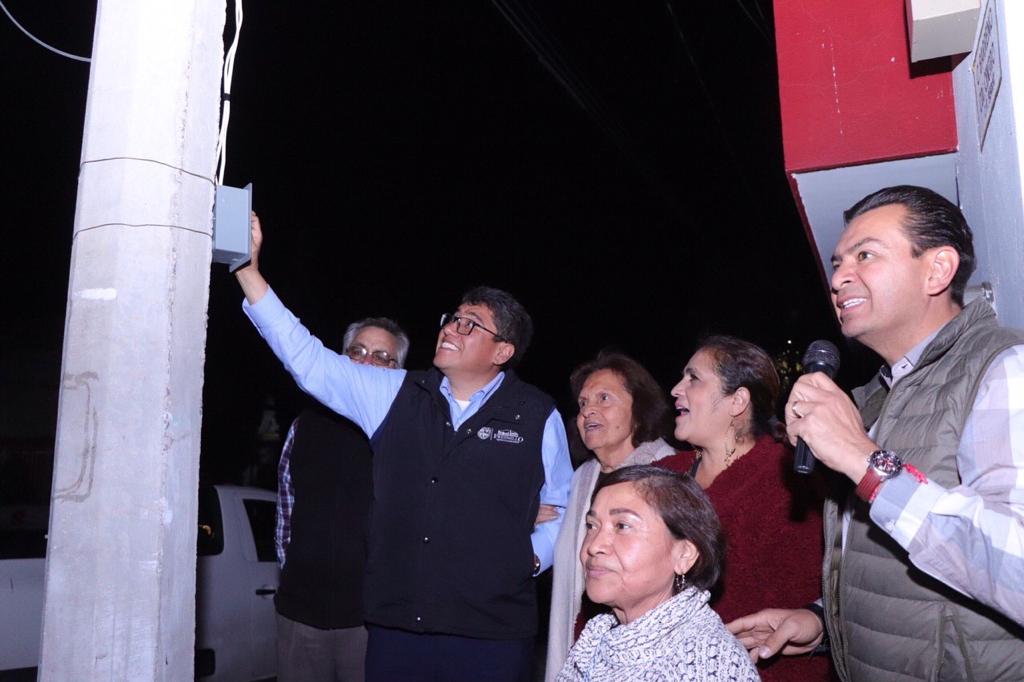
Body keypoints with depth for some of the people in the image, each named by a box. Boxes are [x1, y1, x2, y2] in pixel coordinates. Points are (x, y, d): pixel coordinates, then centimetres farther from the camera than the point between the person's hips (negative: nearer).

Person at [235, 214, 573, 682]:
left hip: (492, 631, -2)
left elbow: (564, 507, 10)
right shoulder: (396, 395, 4)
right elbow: (307, 358, -1)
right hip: (394, 624, 3)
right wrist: (248, 269, -5)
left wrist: (533, 556, -5)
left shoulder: (538, 416, -1)